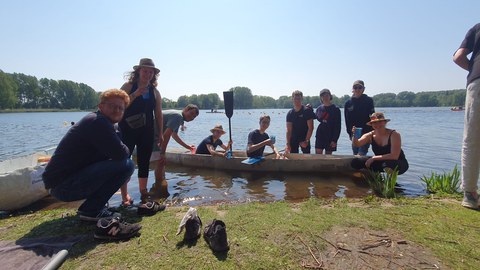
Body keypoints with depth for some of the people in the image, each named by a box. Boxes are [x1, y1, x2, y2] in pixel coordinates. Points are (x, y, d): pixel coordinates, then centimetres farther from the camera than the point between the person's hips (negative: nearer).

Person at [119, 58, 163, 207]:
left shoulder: (155, 91, 9)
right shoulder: (128, 86, 0)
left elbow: (158, 114, 10)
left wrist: (160, 133, 7)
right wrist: (135, 94, -20)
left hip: (146, 132, 3)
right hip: (127, 130, -3)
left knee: (144, 162, 8)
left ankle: (143, 193, 20)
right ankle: (125, 196, 5)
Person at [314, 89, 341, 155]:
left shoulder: (335, 109, -4)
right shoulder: (319, 108, 7)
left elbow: (338, 126, -6)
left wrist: (334, 140, -12)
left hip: (330, 136, -2)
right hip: (320, 134, 3)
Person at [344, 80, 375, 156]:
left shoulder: (368, 101, 0)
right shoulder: (348, 103, 6)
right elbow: (347, 120, 9)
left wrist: (371, 132, -10)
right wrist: (350, 133, 5)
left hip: (366, 132, -3)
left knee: (361, 154, -14)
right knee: (355, 154, 9)